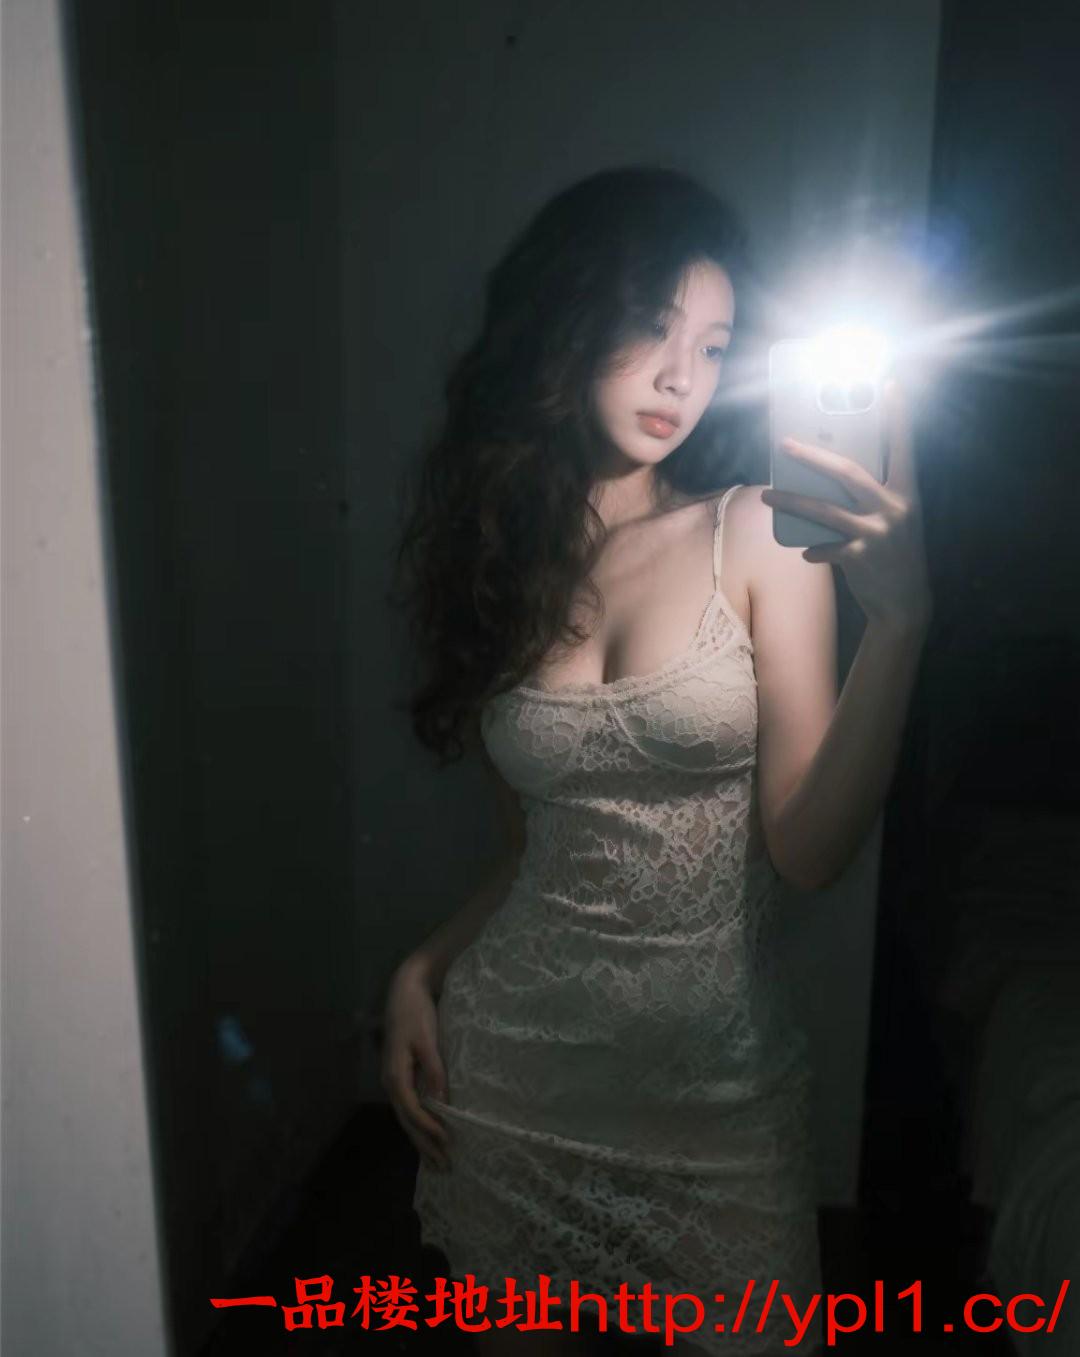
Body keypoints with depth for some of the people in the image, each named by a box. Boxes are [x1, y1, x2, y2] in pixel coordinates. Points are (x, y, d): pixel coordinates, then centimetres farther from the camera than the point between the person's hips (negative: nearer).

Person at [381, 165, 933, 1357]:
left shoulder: (761, 534, -7)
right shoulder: (495, 557, 2)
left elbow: (806, 848, -15)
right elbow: (533, 853, 8)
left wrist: (898, 623, -25)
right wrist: (421, 970, -5)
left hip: (715, 1077, -2)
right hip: (508, 1066, 3)